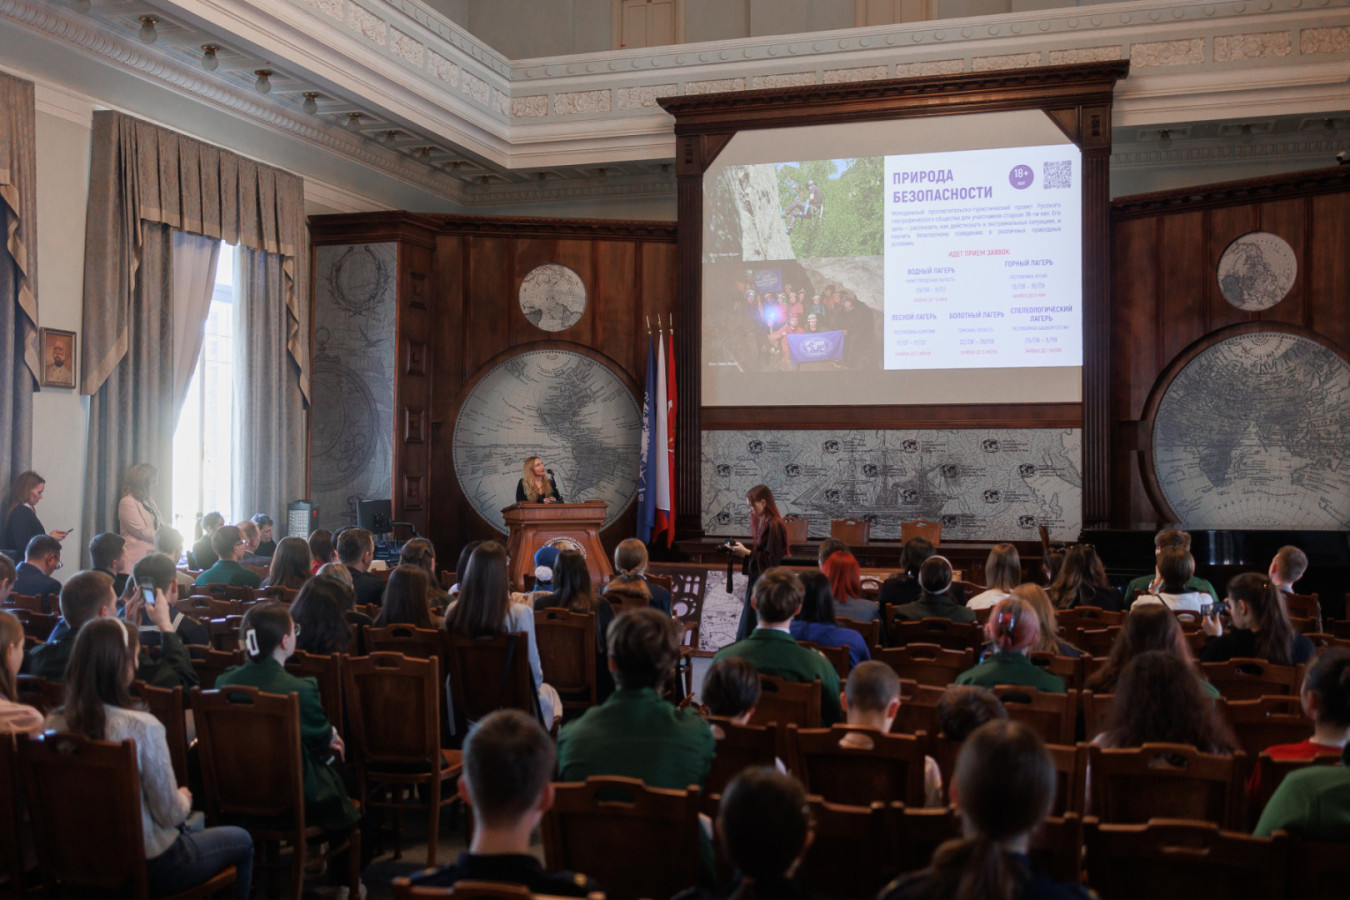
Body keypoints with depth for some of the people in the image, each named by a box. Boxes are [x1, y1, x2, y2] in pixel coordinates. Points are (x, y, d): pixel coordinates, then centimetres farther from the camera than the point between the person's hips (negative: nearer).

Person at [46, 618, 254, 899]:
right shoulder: (142, 727, -29)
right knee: (242, 841, 20)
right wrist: (184, 798, 2)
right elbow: (170, 814, -21)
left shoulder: (54, 725, -11)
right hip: (148, 865, -6)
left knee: (192, 825, 34)